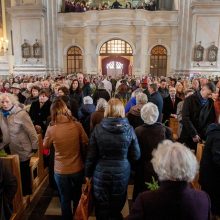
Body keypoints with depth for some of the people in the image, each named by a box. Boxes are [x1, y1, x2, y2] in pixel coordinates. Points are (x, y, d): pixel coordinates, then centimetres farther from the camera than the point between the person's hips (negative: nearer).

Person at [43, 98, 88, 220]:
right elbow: (85, 143, -2)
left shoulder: (51, 129, -18)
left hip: (60, 170, -1)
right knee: (77, 197, 25)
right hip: (77, 168, 2)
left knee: (65, 199, 20)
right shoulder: (77, 125, -16)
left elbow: (45, 146, 1)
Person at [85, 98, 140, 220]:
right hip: (122, 174, 1)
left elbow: (91, 155, -8)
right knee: (117, 209, 25)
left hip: (101, 174, -1)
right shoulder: (129, 129, -13)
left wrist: (88, 173, 6)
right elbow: (136, 155, -6)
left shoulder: (98, 128, -14)